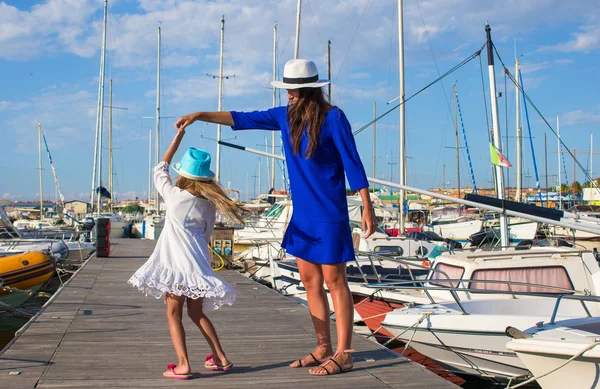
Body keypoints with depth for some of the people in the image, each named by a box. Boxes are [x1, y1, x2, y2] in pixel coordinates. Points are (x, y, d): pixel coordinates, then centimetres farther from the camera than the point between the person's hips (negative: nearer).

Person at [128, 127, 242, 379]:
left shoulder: (174, 196, -3)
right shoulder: (209, 206, 6)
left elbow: (160, 169, 12)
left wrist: (179, 136, 15)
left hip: (176, 264, -5)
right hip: (198, 264, 5)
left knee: (174, 314, 3)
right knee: (197, 313, 19)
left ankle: (183, 365, -7)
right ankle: (221, 358, 20)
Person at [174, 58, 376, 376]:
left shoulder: (333, 118, -10)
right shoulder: (285, 117, 8)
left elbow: (352, 163, -10)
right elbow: (242, 119, 12)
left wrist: (367, 208, -13)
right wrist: (199, 116, 10)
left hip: (329, 214, -7)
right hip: (302, 214, 7)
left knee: (334, 281, -3)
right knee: (310, 281, 9)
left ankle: (343, 355, 4)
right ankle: (323, 349, 19)